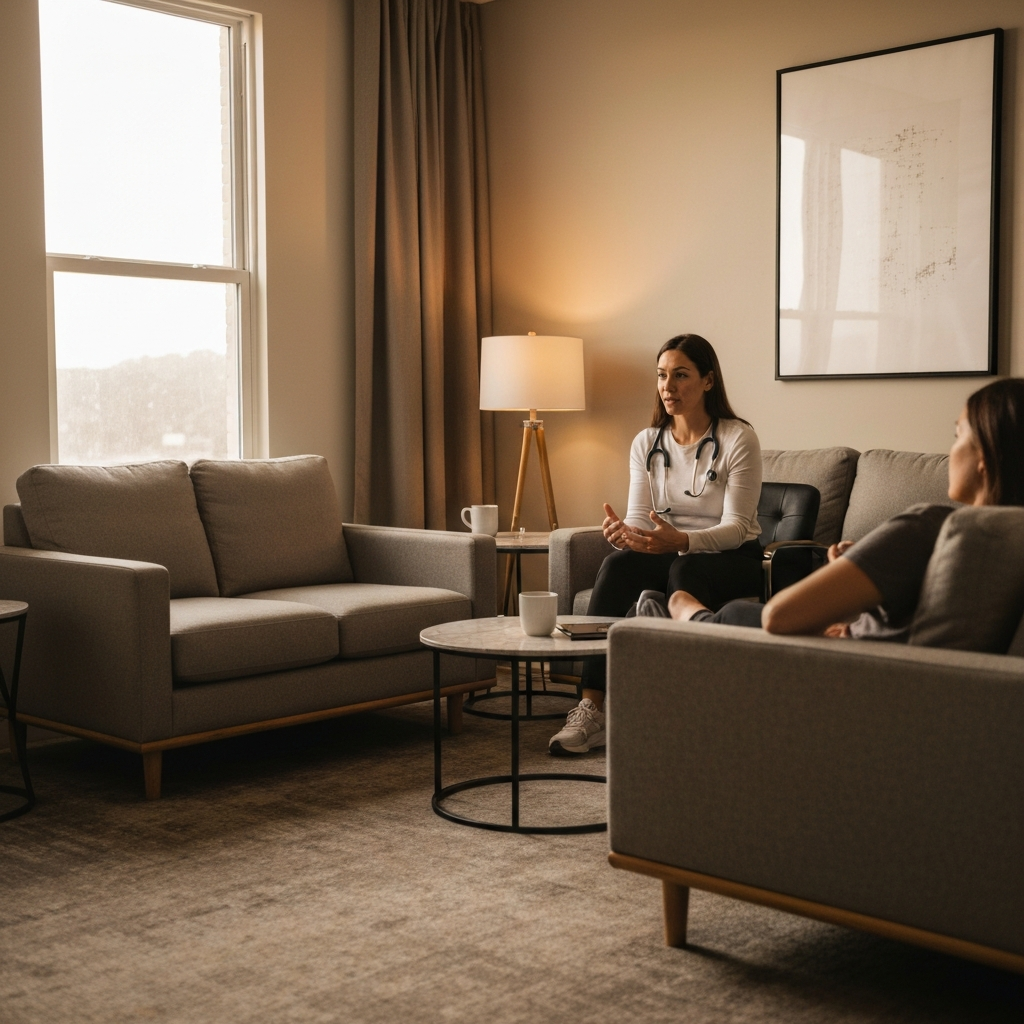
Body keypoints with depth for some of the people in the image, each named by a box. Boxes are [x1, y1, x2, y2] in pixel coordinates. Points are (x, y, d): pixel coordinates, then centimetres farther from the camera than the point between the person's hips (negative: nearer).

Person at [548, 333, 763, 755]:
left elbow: (736, 527, -18)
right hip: (672, 555, 4)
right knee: (616, 564, -28)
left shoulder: (738, 439, -12)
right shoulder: (646, 443, 3)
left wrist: (680, 540, -37)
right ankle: (591, 708, -36)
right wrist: (622, 532, -30)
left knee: (684, 570, -37)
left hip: (732, 559, -4)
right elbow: (639, 518, -4)